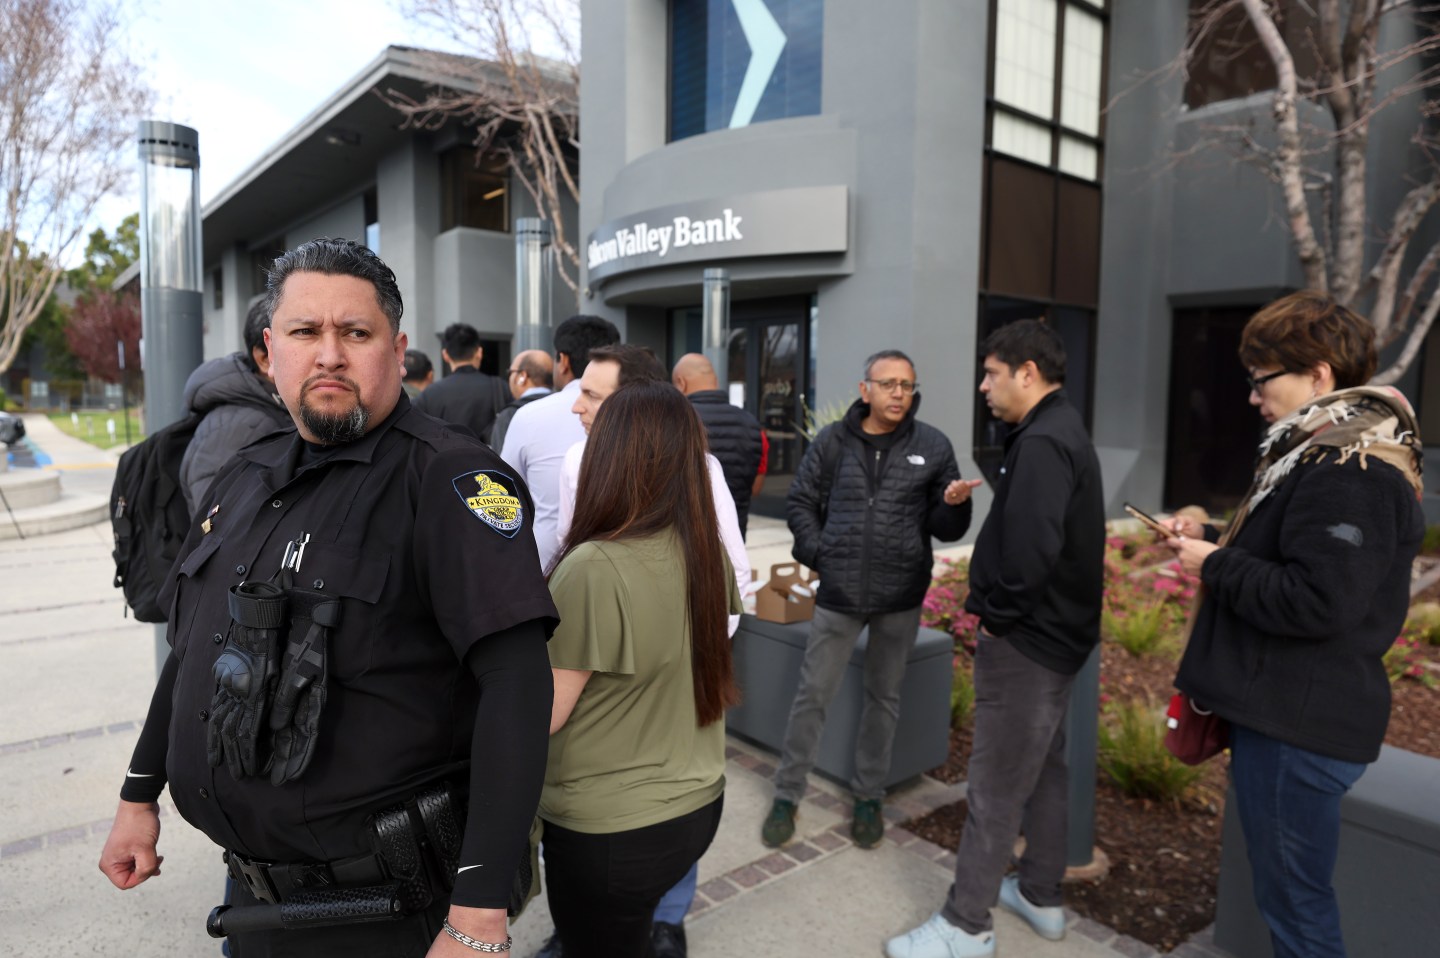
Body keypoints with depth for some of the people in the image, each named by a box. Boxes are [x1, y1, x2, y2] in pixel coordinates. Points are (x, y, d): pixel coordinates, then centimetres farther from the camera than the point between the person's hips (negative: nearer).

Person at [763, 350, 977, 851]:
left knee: (884, 697, 14)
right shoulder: (833, 441, -1)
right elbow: (800, 503, 7)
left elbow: (945, 529, 2)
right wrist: (818, 555, -4)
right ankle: (787, 796, 23)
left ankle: (868, 798, 32)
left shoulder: (933, 446, -1)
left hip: (901, 598, 1)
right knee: (812, 694, 7)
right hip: (839, 594, 0)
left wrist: (954, 504, -19)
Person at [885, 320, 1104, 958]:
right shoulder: (1064, 432, 13)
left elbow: (1030, 547, -31)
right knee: (1043, 768, 20)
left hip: (1026, 642, -11)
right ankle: (1041, 896, 36)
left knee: (995, 788, 0)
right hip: (1055, 632, 11)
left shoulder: (1042, 443, -20)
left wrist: (996, 617, -16)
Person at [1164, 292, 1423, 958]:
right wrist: (1214, 539, 8)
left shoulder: (1349, 472, -21)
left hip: (1299, 726, -10)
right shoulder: (1329, 451, 13)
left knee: (1295, 902, 4)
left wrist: (1214, 566, -17)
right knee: (1287, 892, 23)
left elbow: (1314, 601, -29)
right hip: (1285, 708, 11)